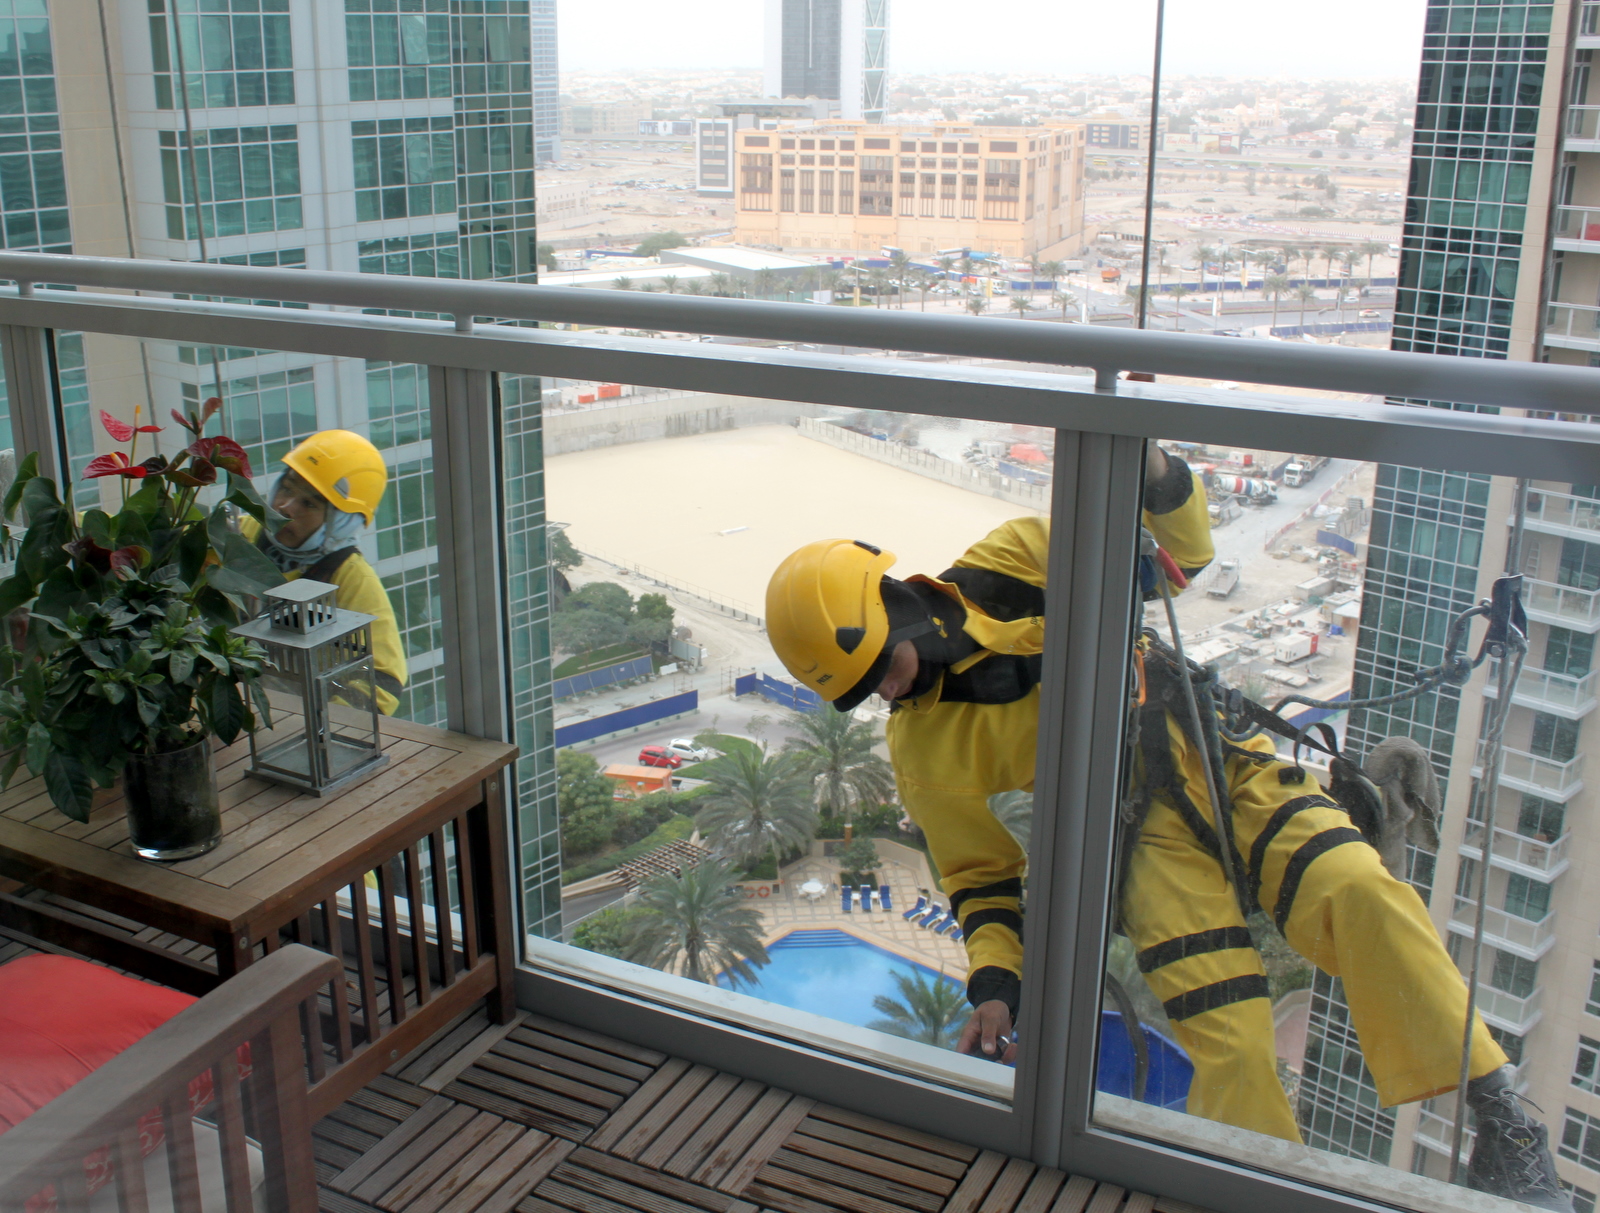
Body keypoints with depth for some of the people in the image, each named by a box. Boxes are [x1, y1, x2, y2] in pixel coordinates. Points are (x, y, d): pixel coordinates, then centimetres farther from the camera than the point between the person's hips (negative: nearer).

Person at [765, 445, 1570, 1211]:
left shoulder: (1014, 565, -3)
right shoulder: (921, 752, -1)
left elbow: (1182, 553, 3)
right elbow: (981, 878, 8)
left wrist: (1158, 479, -18)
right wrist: (994, 984, -7)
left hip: (1217, 761, 1)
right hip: (1142, 832, 0)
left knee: (1361, 895, -24)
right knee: (1230, 1051, -19)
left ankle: (1500, 1124, -12)